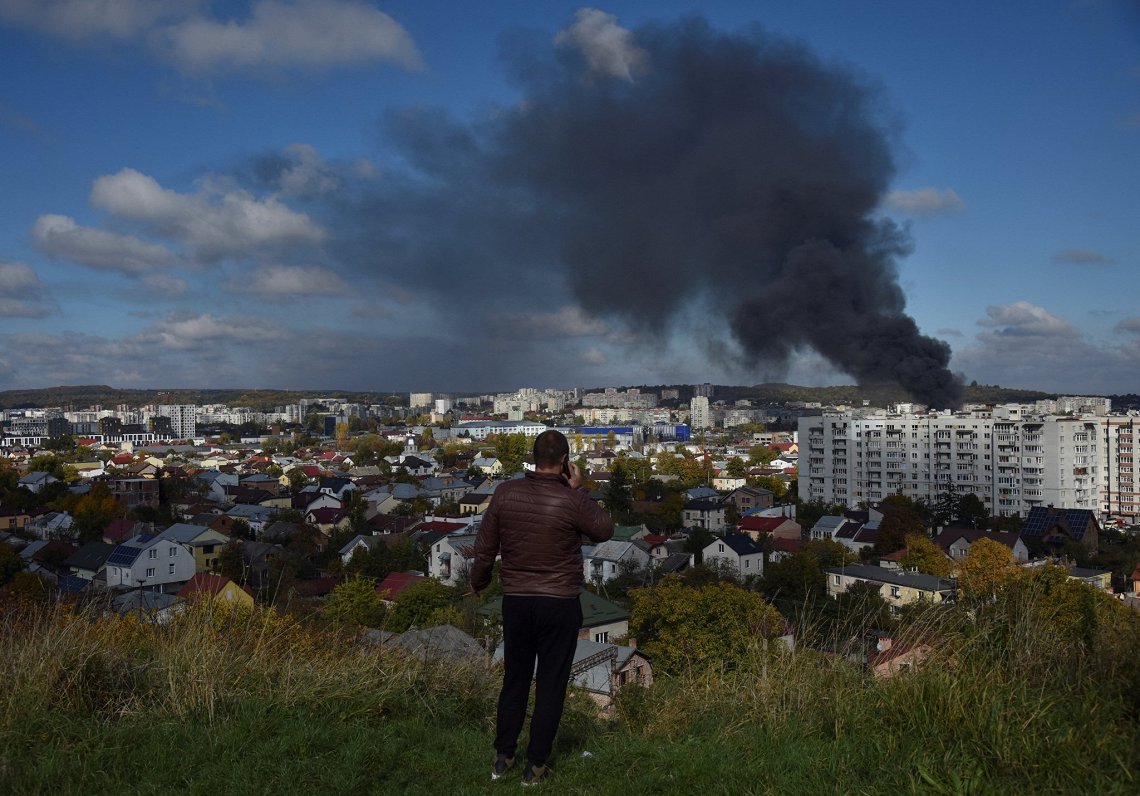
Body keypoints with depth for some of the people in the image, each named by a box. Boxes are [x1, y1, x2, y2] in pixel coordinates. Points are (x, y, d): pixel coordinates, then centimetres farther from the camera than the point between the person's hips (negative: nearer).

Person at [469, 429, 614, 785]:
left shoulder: (505, 493, -7)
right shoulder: (572, 501, -17)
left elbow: (485, 547, 1)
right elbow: (605, 530, 1)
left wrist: (478, 583, 19)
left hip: (516, 601, 3)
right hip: (560, 604, -3)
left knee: (514, 679, 18)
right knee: (551, 684, 10)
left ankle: (502, 757, 27)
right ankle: (536, 765, 17)